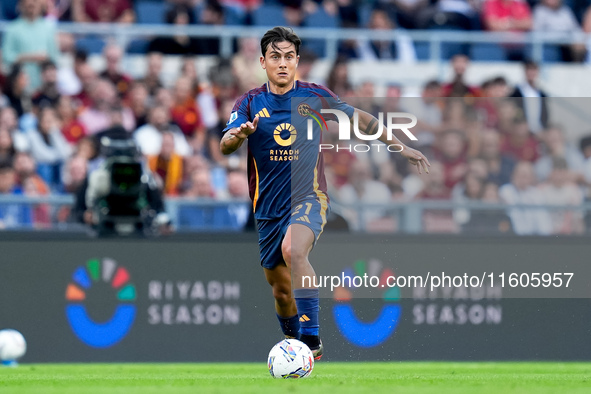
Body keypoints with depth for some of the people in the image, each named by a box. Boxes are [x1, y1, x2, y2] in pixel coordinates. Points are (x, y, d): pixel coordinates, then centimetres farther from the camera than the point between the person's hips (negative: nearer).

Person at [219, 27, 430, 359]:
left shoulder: (314, 96, 0)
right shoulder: (250, 103, 0)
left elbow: (359, 119, 14)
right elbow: (224, 147, -13)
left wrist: (401, 146, 17)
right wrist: (238, 135, -37)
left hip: (309, 198, -3)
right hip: (268, 208, 3)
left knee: (293, 250, -33)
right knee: (281, 288, 8)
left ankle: (311, 340, -33)